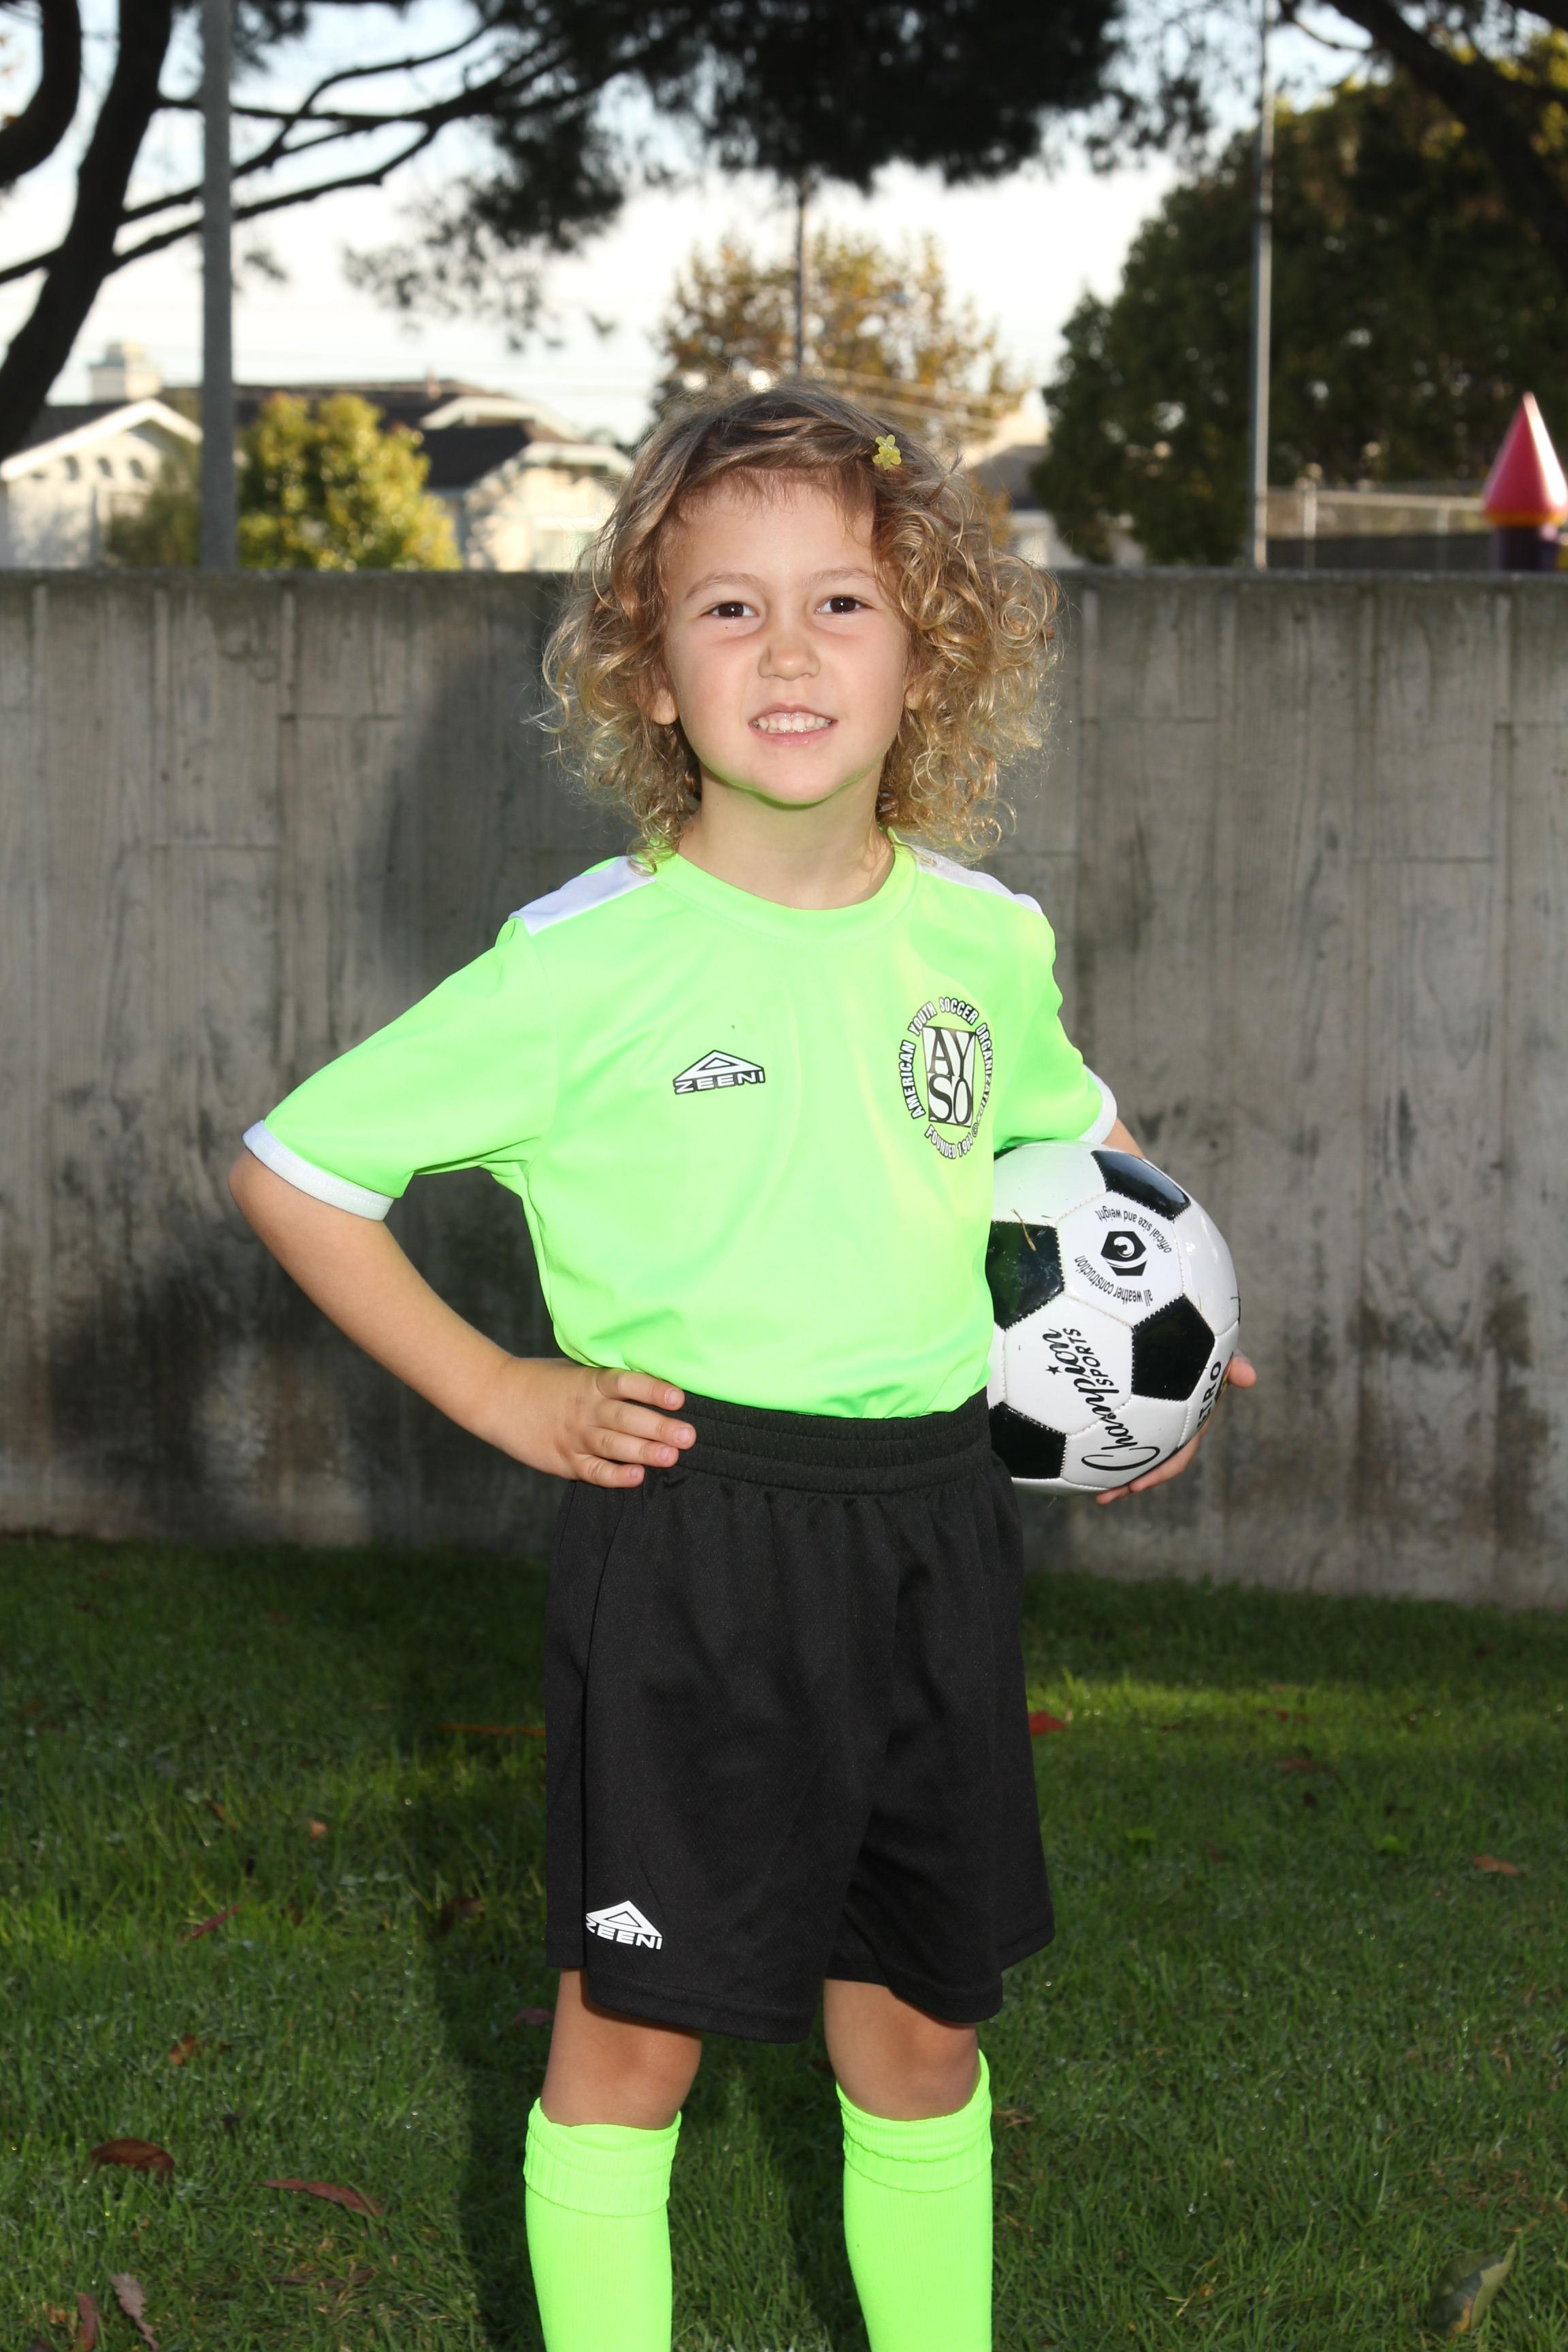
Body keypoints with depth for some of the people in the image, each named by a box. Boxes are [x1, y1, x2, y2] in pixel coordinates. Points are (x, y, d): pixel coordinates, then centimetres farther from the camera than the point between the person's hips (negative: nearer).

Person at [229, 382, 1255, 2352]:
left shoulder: (984, 939, 3)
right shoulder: (587, 961, -11)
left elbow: (1080, 1128, 26)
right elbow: (291, 1168, -5)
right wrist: (496, 1395, -7)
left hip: (932, 1517, 4)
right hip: (684, 1534, -4)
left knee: (922, 2024, 15)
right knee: (636, 2027, 4)